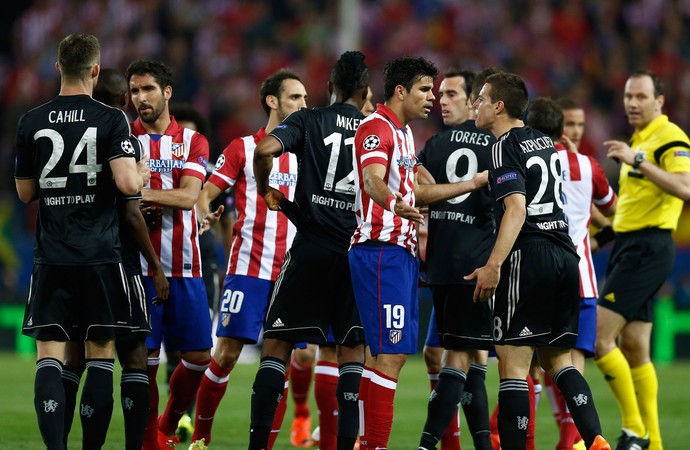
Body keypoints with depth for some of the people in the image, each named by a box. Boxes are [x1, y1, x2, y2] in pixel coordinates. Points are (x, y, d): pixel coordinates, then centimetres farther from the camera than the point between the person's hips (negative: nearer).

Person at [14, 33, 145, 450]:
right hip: (100, 256, -2)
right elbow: (127, 184, -15)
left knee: (49, 356, -1)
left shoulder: (32, 122, 4)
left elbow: (26, 193, 12)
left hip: (51, 258, 2)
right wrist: (142, 174, 6)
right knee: (101, 354, 7)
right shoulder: (111, 120, -5)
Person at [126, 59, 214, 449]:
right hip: (139, 265, -2)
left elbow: (189, 196, -6)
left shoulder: (193, 142, 8)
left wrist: (142, 193, -21)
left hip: (184, 266, 2)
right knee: (144, 356, -5)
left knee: (199, 355, 3)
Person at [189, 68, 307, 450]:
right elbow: (205, 193, 0)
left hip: (293, 271, 3)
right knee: (226, 352, -8)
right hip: (249, 267, -3)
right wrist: (204, 214, -21)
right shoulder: (243, 149, 3)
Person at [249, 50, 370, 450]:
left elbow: (266, 149, -15)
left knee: (278, 341, 4)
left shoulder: (309, 121, 2)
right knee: (353, 346, 10)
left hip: (313, 245, -1)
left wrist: (265, 189, 1)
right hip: (359, 248, 2)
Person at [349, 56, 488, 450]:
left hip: (402, 251, 10)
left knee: (390, 354, 10)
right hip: (382, 251, -10)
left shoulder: (403, 132, 20)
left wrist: (475, 183, 30)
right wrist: (394, 204, -51)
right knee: (390, 354, -14)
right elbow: (372, 180, -29)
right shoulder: (376, 128, -11)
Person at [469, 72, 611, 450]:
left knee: (512, 362, -6)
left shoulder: (506, 147, -7)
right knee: (557, 358, 14)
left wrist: (493, 266, -24)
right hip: (564, 255, 8)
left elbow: (516, 209, -19)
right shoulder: (545, 142, 18)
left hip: (528, 257, -8)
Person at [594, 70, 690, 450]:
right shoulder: (638, 140, 19)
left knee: (597, 335, -14)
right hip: (628, 245, 10)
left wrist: (637, 160, -31)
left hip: (647, 248, -10)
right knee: (634, 348, 9)